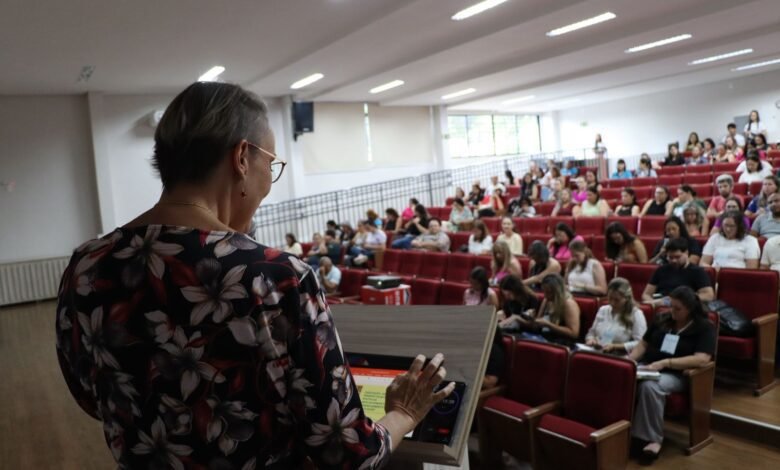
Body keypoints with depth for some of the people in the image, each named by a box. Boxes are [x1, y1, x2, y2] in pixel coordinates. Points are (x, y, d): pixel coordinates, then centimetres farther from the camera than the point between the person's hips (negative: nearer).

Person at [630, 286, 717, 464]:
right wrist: (629, 359, -3)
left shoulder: (705, 327, -2)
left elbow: (702, 359, -16)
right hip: (647, 366, 5)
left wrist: (664, 363, -23)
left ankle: (653, 438, -24)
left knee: (649, 386, -38)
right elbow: (643, 344, 19)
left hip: (677, 375, -4)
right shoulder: (662, 320, 14)